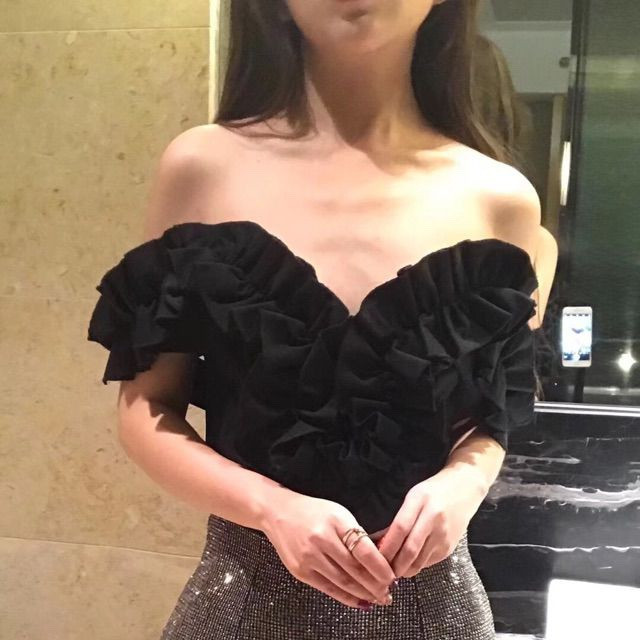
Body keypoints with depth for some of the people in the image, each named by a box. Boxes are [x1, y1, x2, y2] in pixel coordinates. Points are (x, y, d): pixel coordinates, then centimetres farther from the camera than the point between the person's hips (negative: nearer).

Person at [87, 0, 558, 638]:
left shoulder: (500, 199, -6)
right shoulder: (203, 167, -9)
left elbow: (489, 417, 7)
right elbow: (145, 412, -4)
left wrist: (466, 481, -13)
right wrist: (273, 508, -19)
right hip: (250, 587, -1)